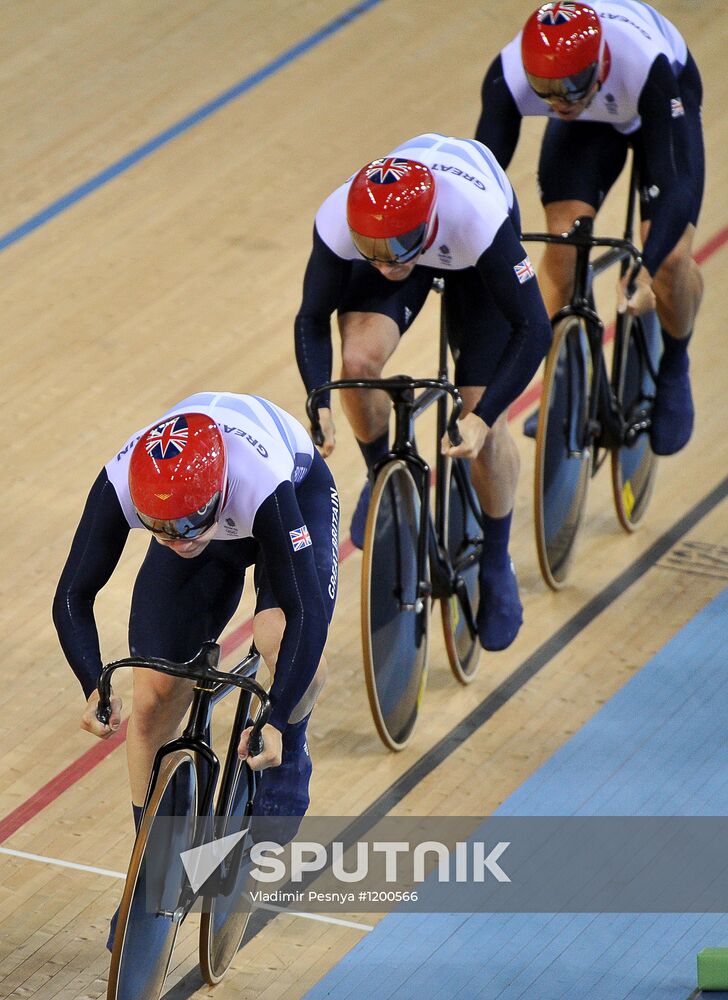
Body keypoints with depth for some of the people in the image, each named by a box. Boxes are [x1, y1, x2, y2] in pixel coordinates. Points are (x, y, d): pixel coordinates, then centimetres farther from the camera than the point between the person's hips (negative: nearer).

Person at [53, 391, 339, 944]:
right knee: (153, 699, -4)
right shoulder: (119, 484, -37)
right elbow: (73, 597, -27)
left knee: (293, 641, -34)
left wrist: (276, 721, -48)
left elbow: (307, 610, -42)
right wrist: (96, 687, -43)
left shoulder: (263, 482, -45)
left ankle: (286, 758, -1)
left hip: (300, 490, -3)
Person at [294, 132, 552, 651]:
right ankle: (382, 473, 7)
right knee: (359, 360, -25)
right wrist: (319, 405, -33)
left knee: (486, 422, -8)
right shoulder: (338, 222, -37)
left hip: (472, 256, -2)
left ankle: (497, 564, 16)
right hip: (397, 235, 2)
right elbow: (312, 318, -20)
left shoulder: (478, 218, -45)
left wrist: (482, 417, -42)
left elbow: (533, 329, -35)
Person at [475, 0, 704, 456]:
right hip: (586, 126, 2)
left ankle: (674, 370, 13)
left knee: (671, 258, -17)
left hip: (665, 103, -2)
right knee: (563, 243, -18)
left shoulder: (646, 64, -46)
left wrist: (647, 268, -58)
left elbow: (677, 182, -46)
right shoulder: (510, 74, -38)